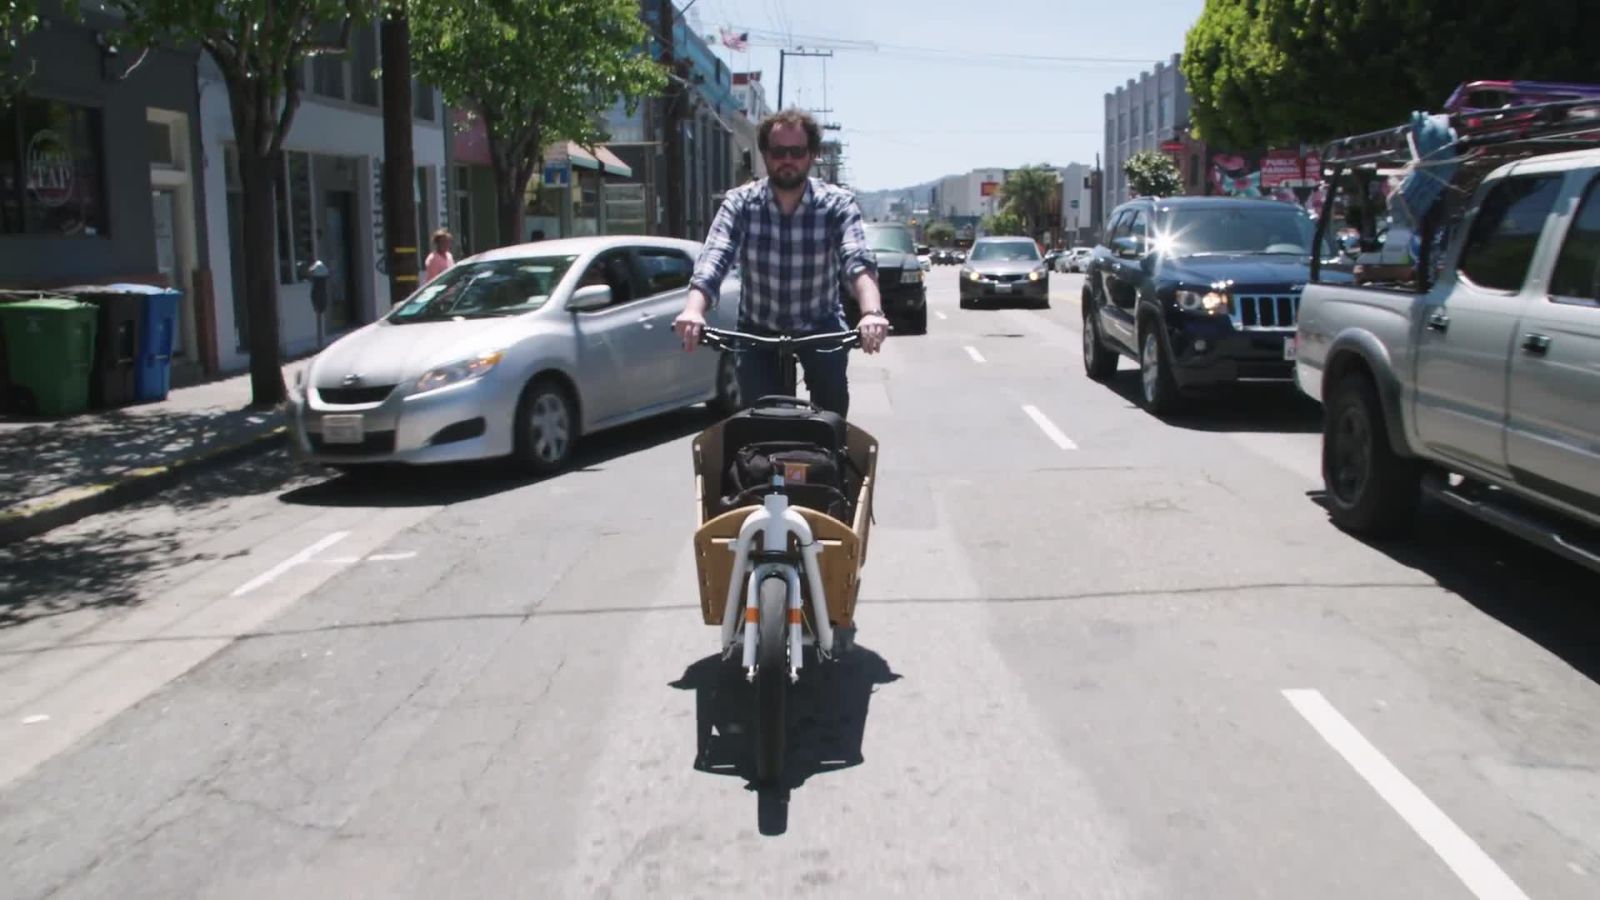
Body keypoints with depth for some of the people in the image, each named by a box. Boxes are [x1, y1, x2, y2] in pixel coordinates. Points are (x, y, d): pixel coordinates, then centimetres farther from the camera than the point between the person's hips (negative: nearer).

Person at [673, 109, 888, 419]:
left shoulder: (837, 203, -13)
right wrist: (693, 310, -47)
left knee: (832, 404, -14)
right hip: (758, 329, 1)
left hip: (820, 327, 0)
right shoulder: (740, 203, -11)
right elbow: (713, 258, -26)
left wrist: (871, 312, -51)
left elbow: (858, 259, -30)